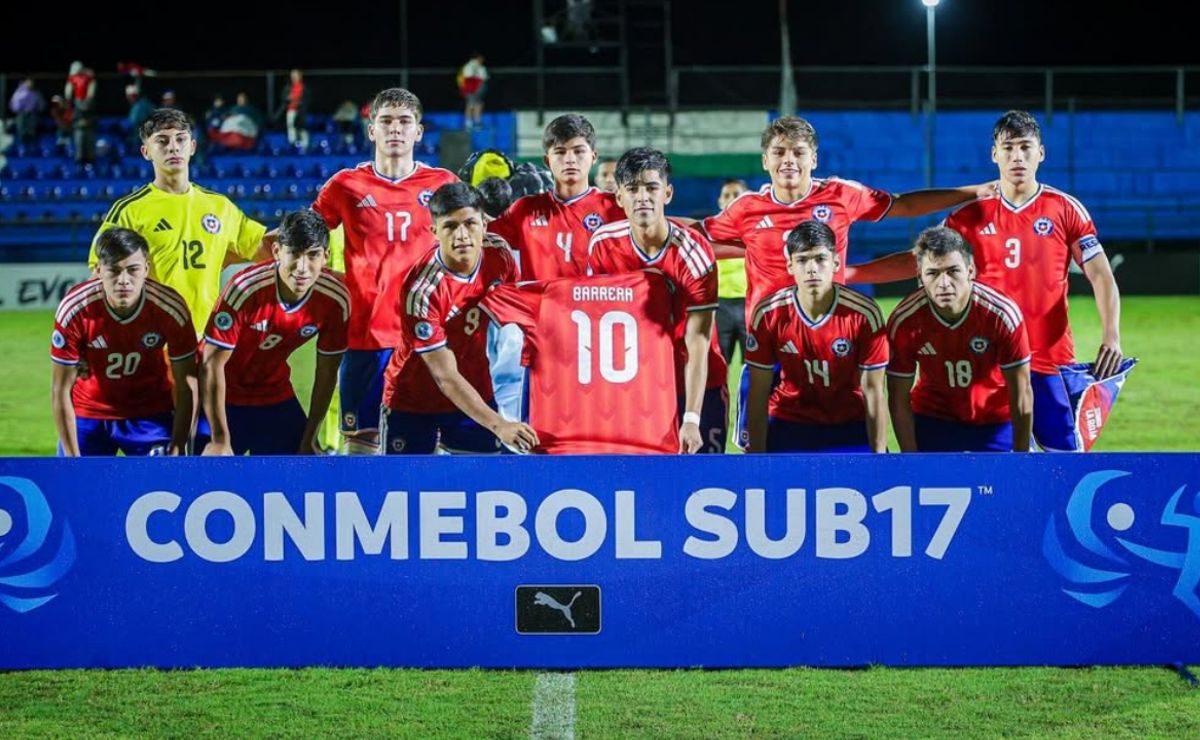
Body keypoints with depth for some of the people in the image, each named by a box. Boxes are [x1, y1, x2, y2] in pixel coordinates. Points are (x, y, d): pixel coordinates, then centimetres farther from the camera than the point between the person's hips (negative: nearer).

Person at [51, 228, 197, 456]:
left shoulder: (171, 308, -23)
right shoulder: (74, 309, -24)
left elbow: (185, 387, -13)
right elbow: (61, 390, -15)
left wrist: (177, 448, -18)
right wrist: (72, 458, -15)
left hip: (152, 415, 0)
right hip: (87, 414, 0)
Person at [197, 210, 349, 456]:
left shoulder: (336, 300, -18)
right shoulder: (245, 290, -30)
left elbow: (327, 371, -3)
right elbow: (212, 364, -23)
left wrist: (308, 440, 1)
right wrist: (220, 440, -20)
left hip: (276, 396, 4)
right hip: (226, 397, -4)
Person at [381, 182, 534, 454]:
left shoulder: (497, 252, -13)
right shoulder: (421, 290, -30)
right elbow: (446, 377, -29)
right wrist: (499, 425, -36)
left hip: (476, 394, 5)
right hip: (413, 402, -5)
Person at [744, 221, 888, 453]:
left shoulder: (865, 314, -17)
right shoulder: (768, 314, -14)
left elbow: (873, 392, -10)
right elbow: (758, 394, -7)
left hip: (851, 427, 0)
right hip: (788, 425, 1)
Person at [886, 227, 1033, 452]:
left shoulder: (1002, 314, -25)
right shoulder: (904, 322, -22)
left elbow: (1021, 394, -16)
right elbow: (899, 400, -11)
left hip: (997, 421, -1)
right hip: (932, 419, 1)